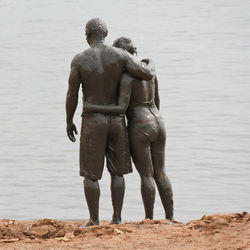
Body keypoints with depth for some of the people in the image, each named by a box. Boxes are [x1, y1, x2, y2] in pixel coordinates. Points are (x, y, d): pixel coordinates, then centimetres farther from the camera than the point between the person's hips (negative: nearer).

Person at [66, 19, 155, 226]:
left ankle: (94, 220, 3)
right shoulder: (120, 55, -5)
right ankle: (117, 217, 9)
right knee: (117, 171, 12)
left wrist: (69, 122, 6)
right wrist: (151, 67, 17)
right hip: (116, 120, 2)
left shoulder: (79, 60, -9)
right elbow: (146, 75, -8)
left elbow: (72, 95, -7)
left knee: (90, 174, 4)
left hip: (92, 122, -2)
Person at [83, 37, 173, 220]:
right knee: (160, 173, 11)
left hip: (139, 128, -7)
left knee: (146, 175, 2)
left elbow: (121, 109, -23)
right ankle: (170, 217, 11)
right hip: (158, 124, 7)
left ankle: (149, 219, 7)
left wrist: (93, 108, -20)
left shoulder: (127, 77, -15)